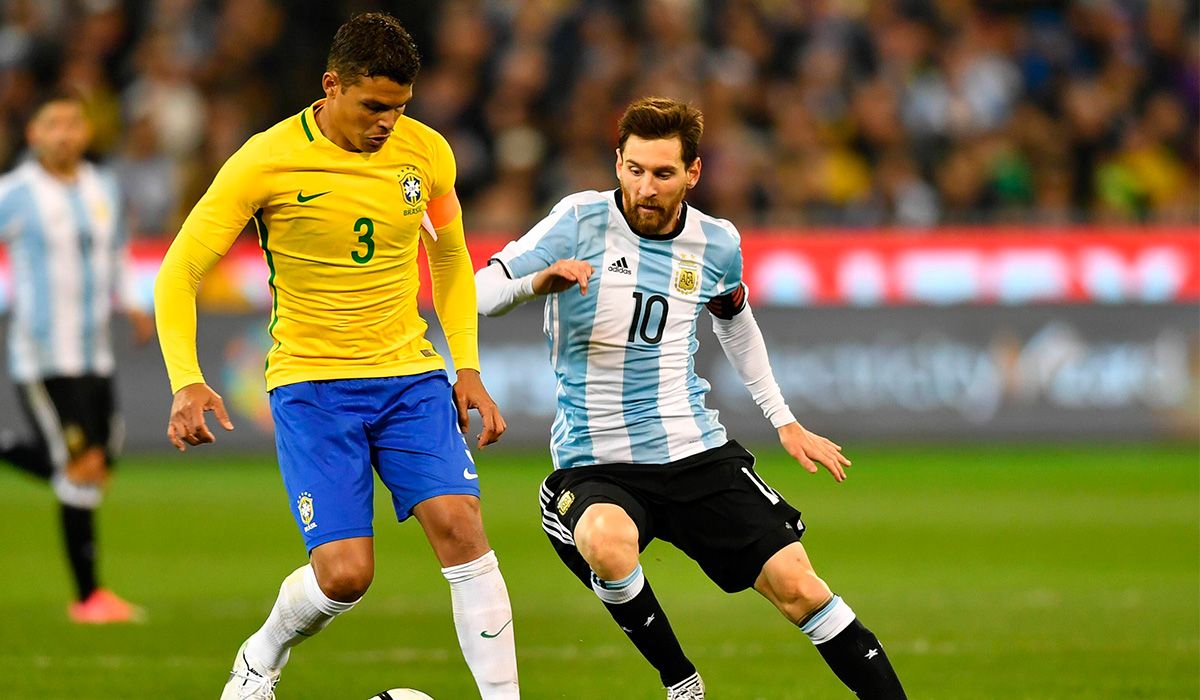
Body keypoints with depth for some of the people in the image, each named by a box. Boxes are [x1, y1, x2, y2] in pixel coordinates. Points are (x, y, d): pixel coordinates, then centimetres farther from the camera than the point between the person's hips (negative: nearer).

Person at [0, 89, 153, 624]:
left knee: (95, 473, 9)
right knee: (84, 469, -11)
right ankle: (88, 595, -2)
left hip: (95, 356, 7)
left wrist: (132, 307, 10)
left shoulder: (103, 189, 10)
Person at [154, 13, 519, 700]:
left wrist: (468, 368, 9)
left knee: (461, 528, -17)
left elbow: (450, 256, 19)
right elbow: (179, 274, -9)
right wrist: (187, 381, -23)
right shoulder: (268, 161, -13)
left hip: (410, 374, 3)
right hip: (310, 382, -3)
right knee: (345, 574, -12)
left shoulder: (427, 153, 0)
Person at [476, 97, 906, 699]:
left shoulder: (716, 244, 4)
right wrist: (538, 281, -31)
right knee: (605, 541, -35)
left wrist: (785, 422, 25)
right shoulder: (582, 221, -8)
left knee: (796, 585, -7)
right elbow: (481, 293, -10)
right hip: (595, 465, -3)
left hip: (695, 452, 3)